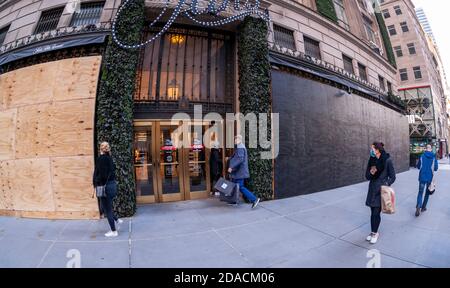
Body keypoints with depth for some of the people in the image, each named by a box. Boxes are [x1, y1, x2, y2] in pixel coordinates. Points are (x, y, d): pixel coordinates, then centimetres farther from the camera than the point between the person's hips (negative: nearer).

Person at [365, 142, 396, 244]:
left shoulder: (387, 160, -10)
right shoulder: (372, 160, 4)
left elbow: (392, 176, -5)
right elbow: (367, 176, 9)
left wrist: (386, 185, -17)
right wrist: (370, 173, -12)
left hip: (381, 190, -5)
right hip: (372, 189, 5)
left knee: (376, 212, -2)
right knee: (373, 212, 10)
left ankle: (375, 233, 16)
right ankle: (373, 232, 23)